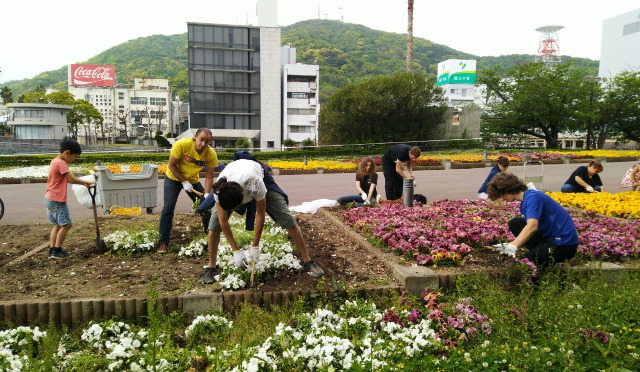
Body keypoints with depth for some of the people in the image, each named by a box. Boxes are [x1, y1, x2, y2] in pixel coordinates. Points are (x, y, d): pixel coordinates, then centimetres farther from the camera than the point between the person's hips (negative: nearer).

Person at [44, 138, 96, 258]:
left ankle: (52, 250, 16)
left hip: (50, 199, 10)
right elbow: (72, 179, -22)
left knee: (57, 225, 15)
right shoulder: (61, 163, -17)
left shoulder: (55, 161, 14)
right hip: (57, 200, -10)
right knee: (66, 224, -3)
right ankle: (57, 250, 2)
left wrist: (84, 183, 6)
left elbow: (67, 179, 14)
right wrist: (87, 182, -10)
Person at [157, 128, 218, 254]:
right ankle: (163, 242, -5)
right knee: (168, 208, -14)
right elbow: (172, 166, -20)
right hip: (174, 178, -3)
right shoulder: (181, 144, -30)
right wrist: (184, 182, -23)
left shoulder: (211, 154, -22)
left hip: (193, 180, 3)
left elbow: (209, 177, -16)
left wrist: (207, 194, -27)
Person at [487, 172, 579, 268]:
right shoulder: (524, 204, 12)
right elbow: (529, 226, 11)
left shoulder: (533, 197, -18)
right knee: (515, 223, 4)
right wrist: (510, 244, -2)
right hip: (548, 238, 9)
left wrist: (512, 246, -38)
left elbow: (532, 227, -31)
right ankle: (539, 250, 2)